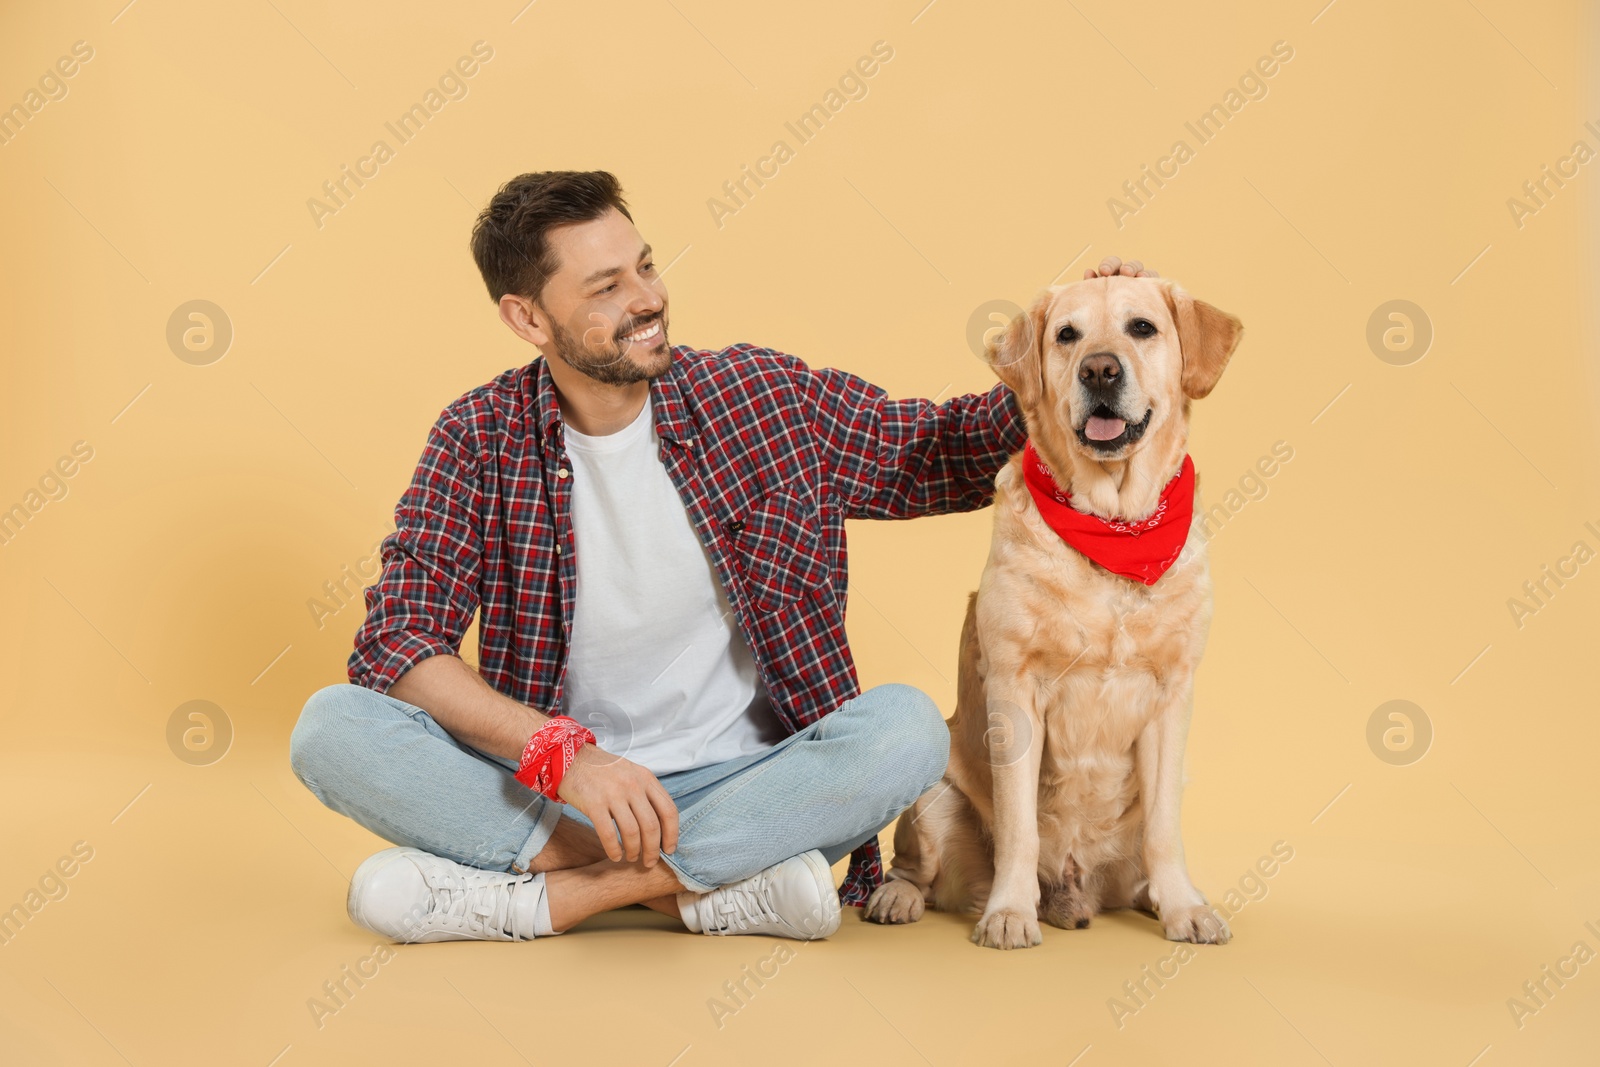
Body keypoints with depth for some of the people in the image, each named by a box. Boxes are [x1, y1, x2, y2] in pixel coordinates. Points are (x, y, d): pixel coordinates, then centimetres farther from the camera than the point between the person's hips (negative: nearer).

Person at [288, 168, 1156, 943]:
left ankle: (548, 894, -24)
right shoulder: (481, 438, -4)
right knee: (332, 729, -23)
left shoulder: (769, 397, -1)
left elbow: (953, 452, 10)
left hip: (743, 780, 0)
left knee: (906, 728, -29)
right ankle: (719, 886, -25)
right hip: (553, 786, 0)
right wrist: (564, 754, -26)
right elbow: (398, 640, -11)